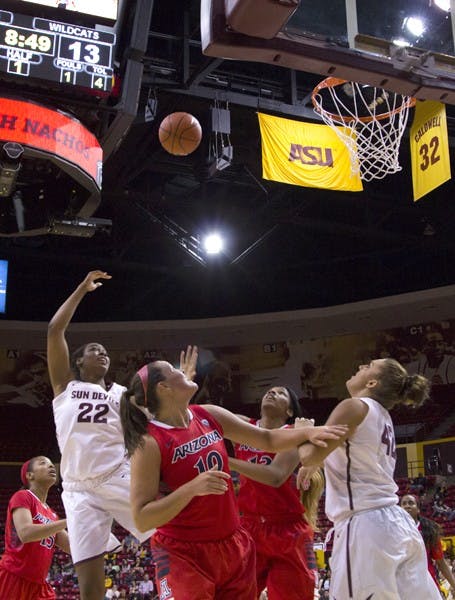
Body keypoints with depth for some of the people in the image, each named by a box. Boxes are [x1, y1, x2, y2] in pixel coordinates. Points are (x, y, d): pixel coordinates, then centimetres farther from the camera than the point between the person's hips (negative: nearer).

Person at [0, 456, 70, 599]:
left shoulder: (52, 515, 17)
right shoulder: (22, 496, -5)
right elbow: (25, 533, -23)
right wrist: (68, 522, -23)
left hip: (38, 584, 8)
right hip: (12, 579, -8)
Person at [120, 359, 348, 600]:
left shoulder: (210, 415, 2)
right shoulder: (150, 442, -17)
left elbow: (267, 439, 11)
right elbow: (142, 519, -20)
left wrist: (308, 432, -6)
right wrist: (192, 488, -30)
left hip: (233, 545, 6)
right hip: (183, 555, -6)